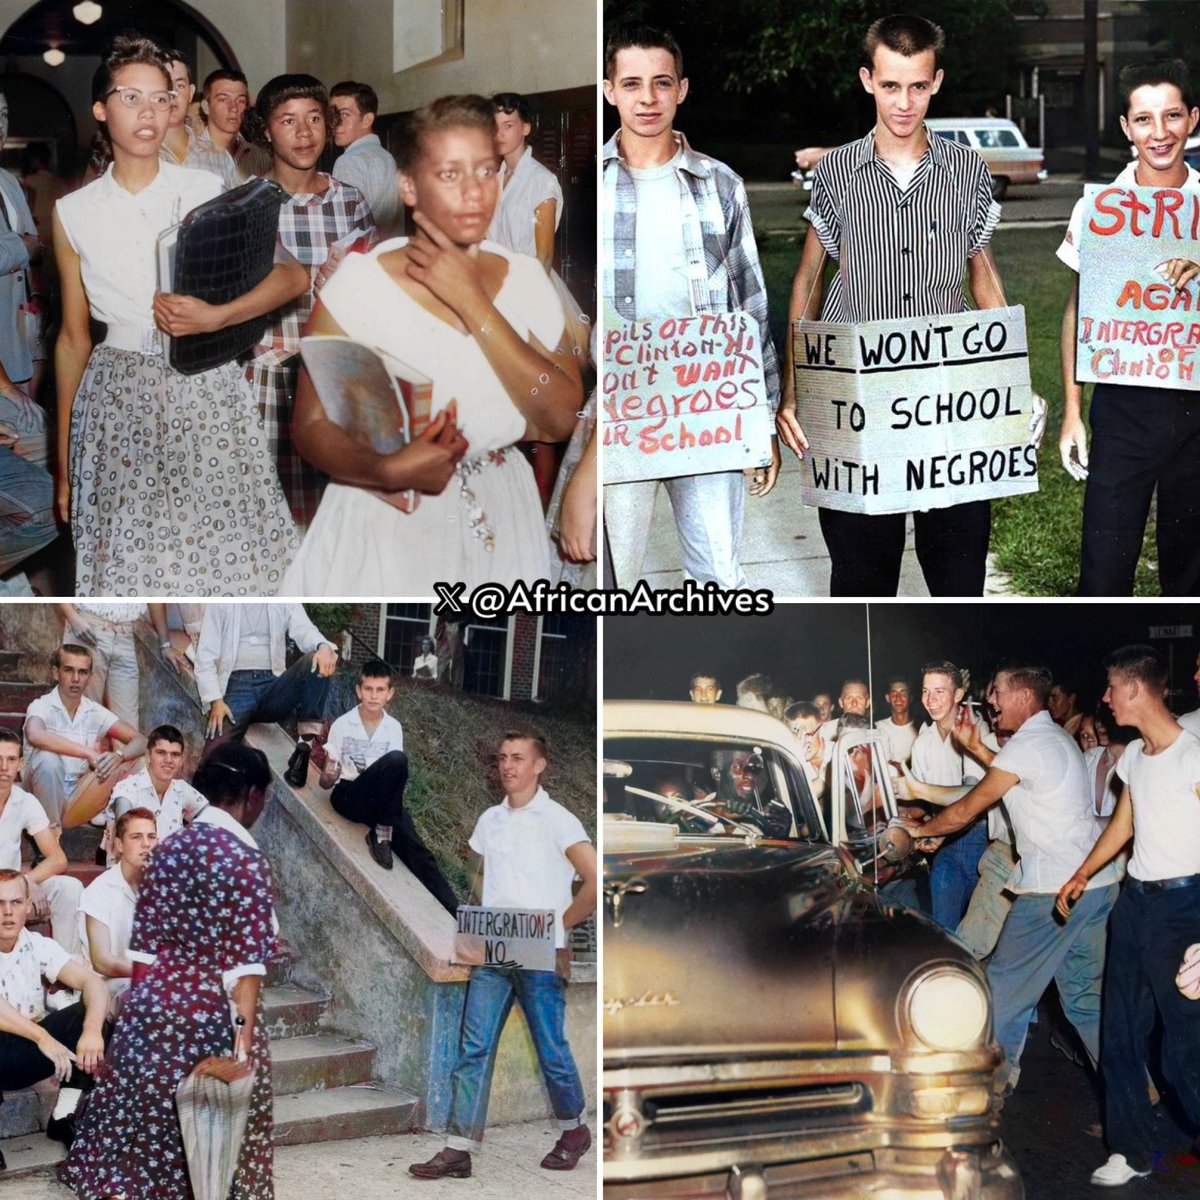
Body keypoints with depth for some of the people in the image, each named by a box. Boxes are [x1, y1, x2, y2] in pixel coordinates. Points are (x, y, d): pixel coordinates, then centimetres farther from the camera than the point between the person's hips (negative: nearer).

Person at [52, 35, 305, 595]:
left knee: (222, 554, -3)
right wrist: (63, 463, 11)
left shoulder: (207, 192, 1)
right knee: (133, 565, -1)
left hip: (207, 399, -1)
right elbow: (73, 338, 10)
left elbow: (290, 275, -3)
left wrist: (214, 317, -21)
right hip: (117, 404, 1)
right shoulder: (74, 213, 4)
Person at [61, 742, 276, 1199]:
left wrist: (141, 1004, 18)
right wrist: (244, 1036, -18)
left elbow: (143, 943, 9)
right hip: (214, 1017, -6)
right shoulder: (246, 862, -14)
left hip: (152, 1008, 6)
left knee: (147, 1124, 13)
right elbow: (245, 963, -18)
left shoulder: (168, 848, 5)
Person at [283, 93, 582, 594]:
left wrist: (472, 304, -18)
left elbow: (560, 419, -12)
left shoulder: (524, 280, -2)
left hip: (501, 532, 3)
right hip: (386, 530, -3)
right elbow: (312, 426, -11)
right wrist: (387, 469, -32)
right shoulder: (360, 282, -12)